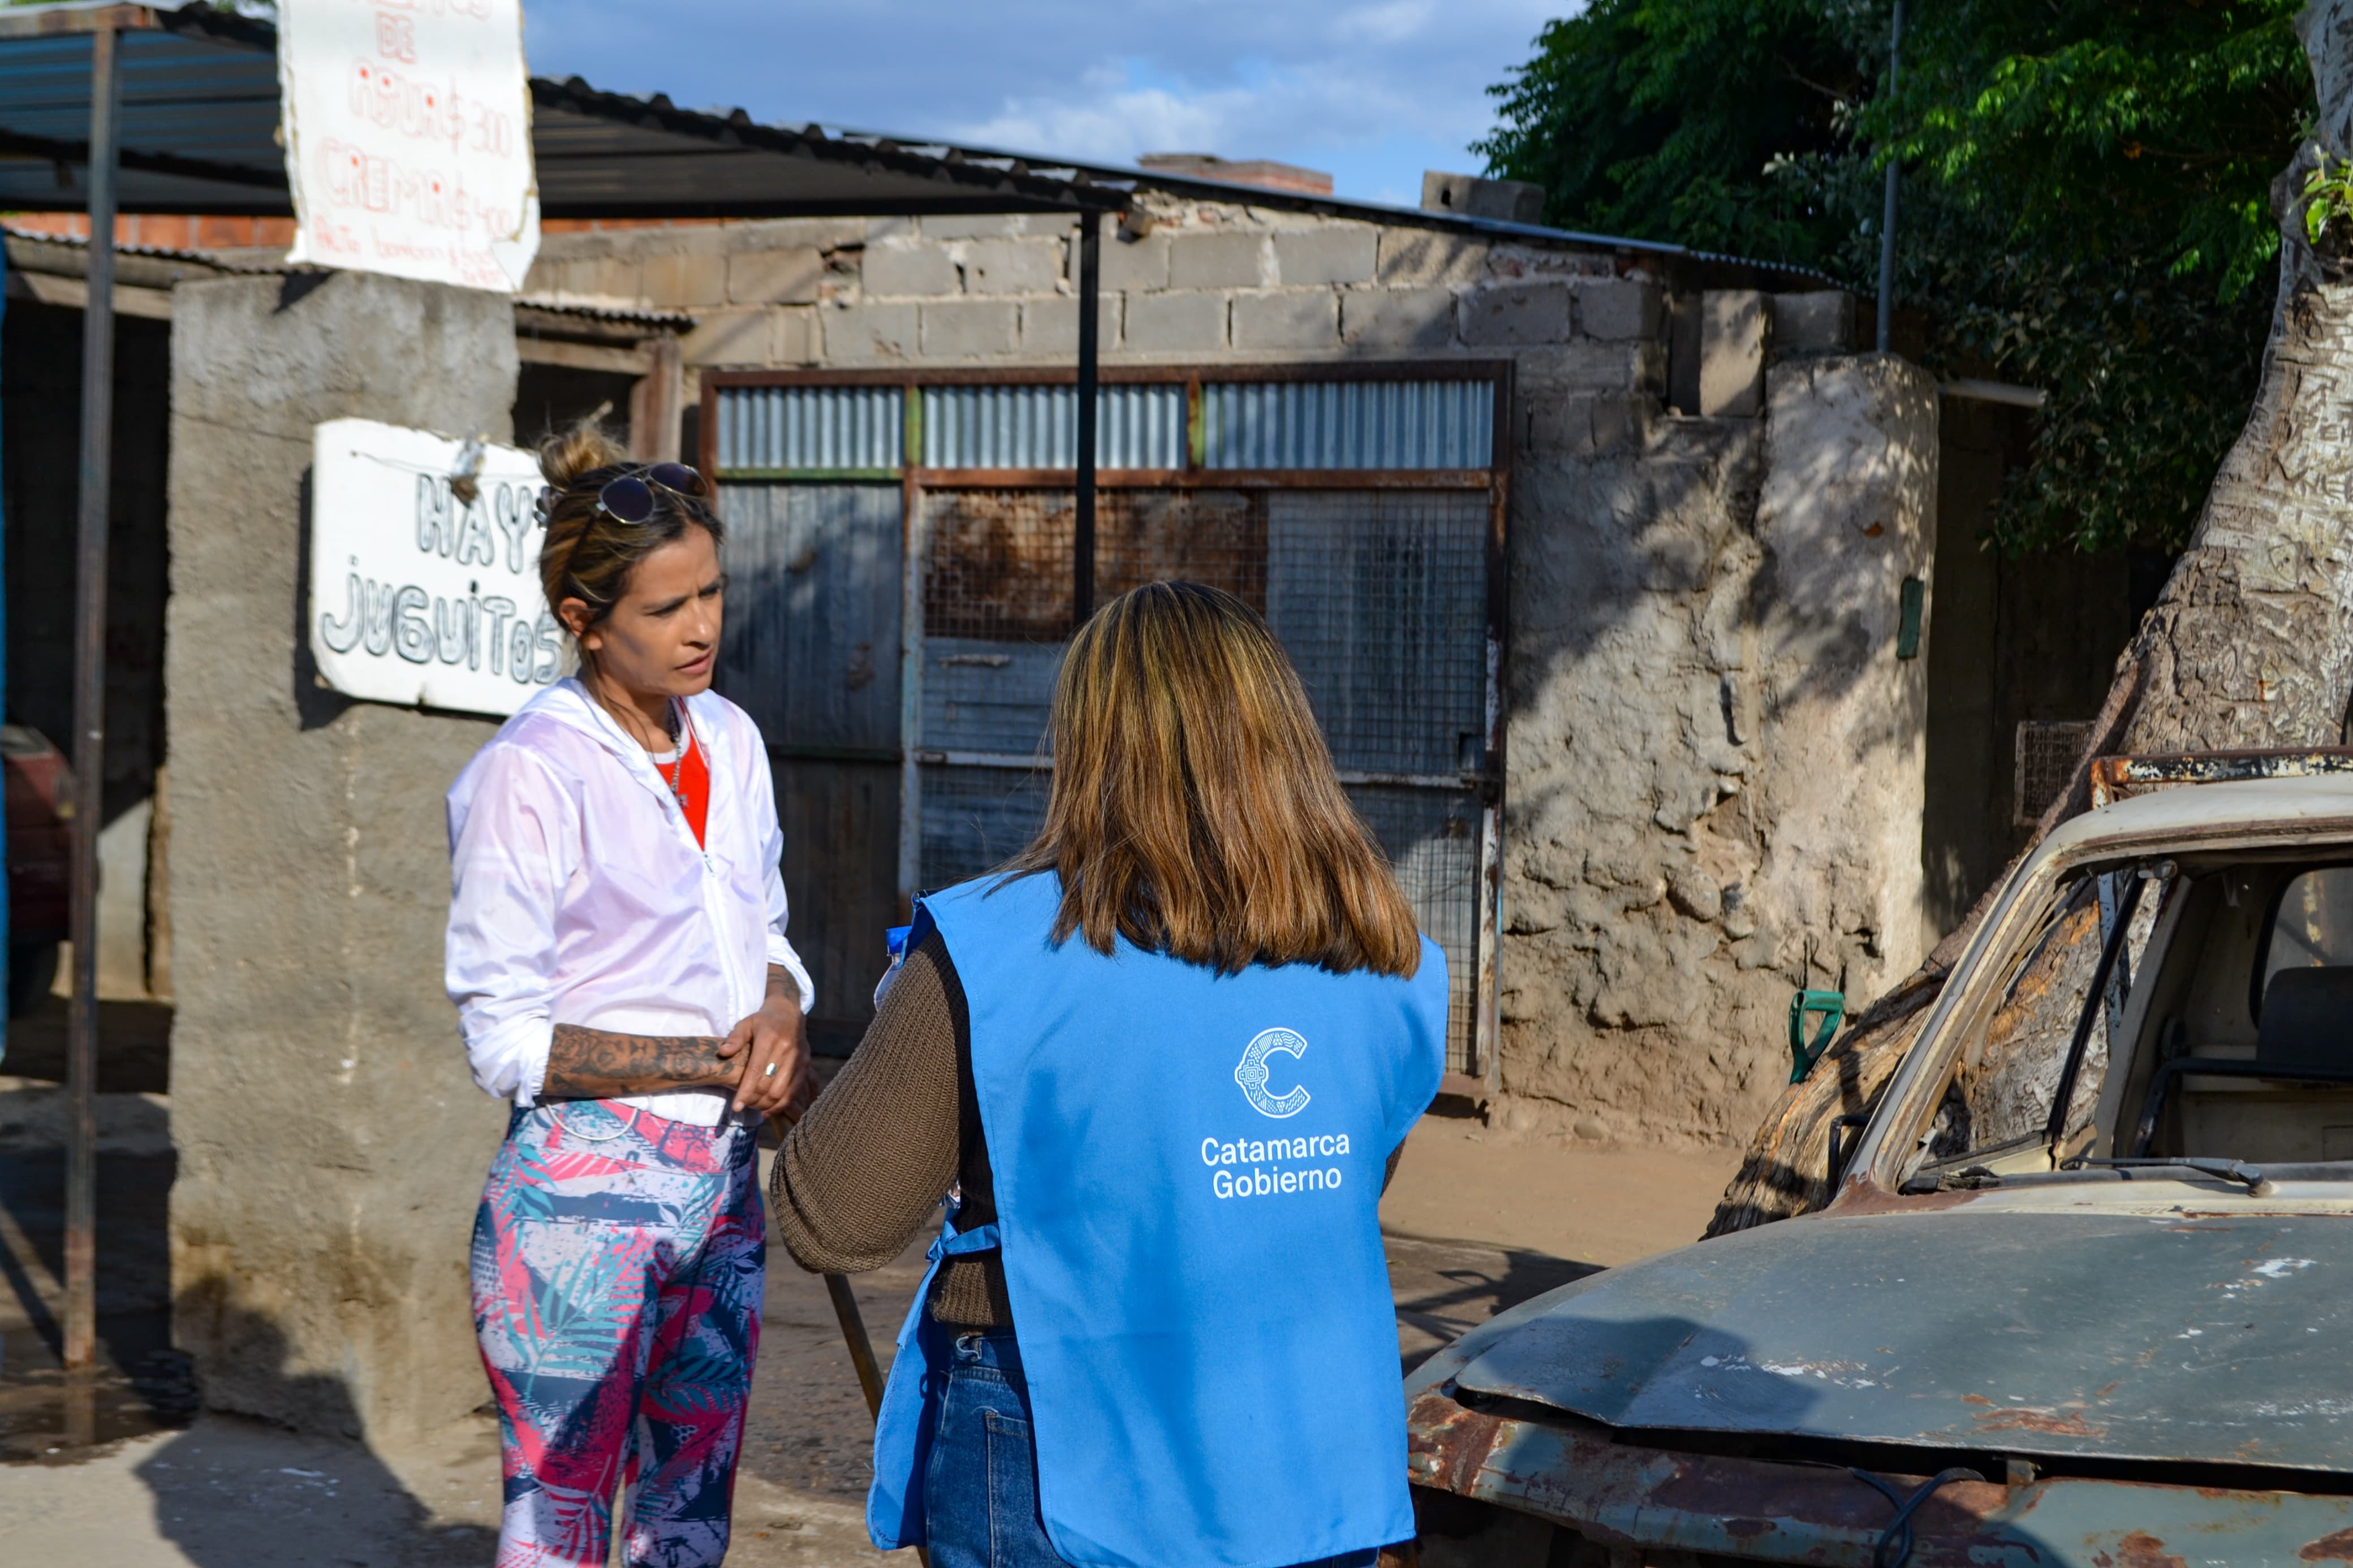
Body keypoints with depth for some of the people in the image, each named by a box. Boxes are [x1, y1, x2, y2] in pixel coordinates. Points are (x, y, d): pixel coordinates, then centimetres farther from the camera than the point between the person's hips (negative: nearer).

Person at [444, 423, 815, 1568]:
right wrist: (719, 1064, -16)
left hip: (721, 1187, 7)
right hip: (586, 1194, -7)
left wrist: (779, 1008, -5)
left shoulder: (730, 739, 8)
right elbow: (507, 1041, -13)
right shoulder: (528, 774, -13)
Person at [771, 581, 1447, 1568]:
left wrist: (901, 1030, 5)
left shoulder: (995, 957, -16)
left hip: (1066, 1489, -4)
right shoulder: (1392, 967, -1)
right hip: (1319, 1482, 4)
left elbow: (826, 1224, -10)